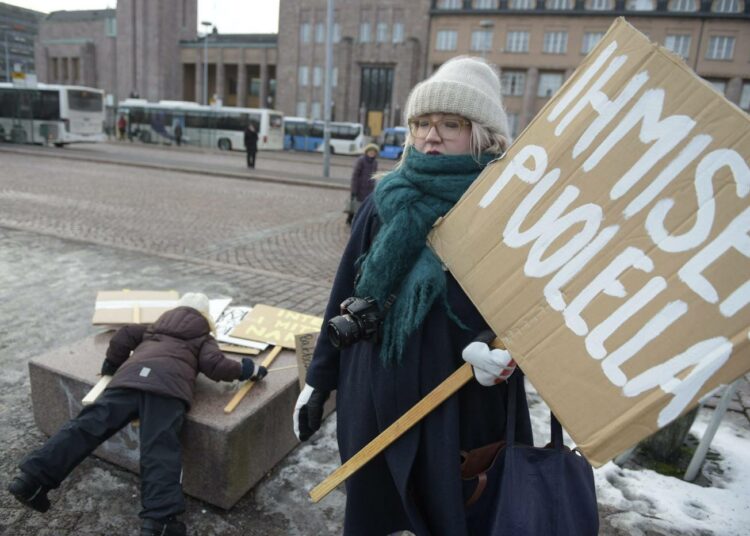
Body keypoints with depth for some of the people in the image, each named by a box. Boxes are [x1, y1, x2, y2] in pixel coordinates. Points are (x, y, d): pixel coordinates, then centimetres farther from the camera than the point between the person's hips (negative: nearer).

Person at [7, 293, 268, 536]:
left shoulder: (154, 328, 39)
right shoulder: (203, 339, 27)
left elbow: (125, 334, 25)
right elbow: (215, 366, 9)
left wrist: (112, 364, 38)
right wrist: (248, 370, 21)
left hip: (130, 377, 4)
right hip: (167, 384, -4)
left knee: (88, 425, -5)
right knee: (160, 448, -19)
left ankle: (33, 478, -19)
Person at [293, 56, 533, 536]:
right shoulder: (385, 203, 1)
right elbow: (346, 293, 6)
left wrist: (492, 346, -27)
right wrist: (319, 380, 10)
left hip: (464, 403, -2)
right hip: (375, 395, 3)